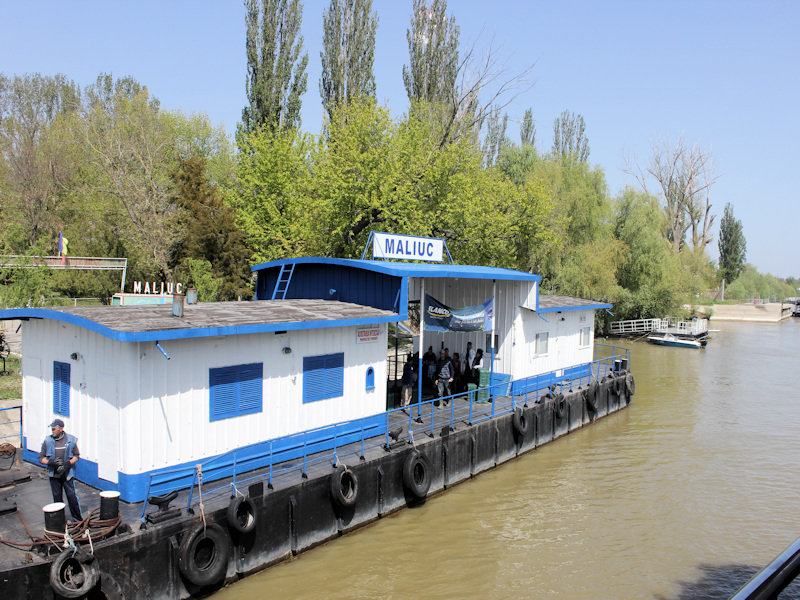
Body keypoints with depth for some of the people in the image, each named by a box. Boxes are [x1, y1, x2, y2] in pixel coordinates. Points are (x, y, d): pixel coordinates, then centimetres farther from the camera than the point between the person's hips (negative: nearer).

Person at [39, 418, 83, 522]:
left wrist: (68, 464, -13)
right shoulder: (48, 441, -2)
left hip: (67, 474, -1)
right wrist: (51, 462, -16)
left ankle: (77, 519, 13)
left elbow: (76, 456, 4)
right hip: (54, 475, 1)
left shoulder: (71, 440, -4)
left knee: (72, 496, -1)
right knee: (57, 498, 10)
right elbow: (41, 458, 2)